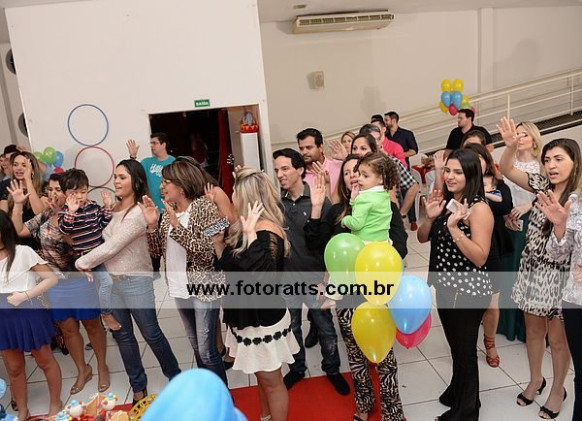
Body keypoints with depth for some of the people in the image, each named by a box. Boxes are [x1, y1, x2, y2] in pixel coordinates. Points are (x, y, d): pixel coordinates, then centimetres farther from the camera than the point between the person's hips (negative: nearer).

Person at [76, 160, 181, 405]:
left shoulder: (139, 212, -17)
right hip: (111, 281, 8)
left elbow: (112, 247, -17)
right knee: (122, 335, 13)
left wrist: (81, 262, -6)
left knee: (151, 334, 3)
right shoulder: (115, 210, 8)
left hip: (135, 281, -8)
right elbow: (107, 243, 11)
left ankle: (175, 377, 25)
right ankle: (138, 388, 28)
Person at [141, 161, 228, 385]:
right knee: (196, 347, 20)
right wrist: (152, 225, -9)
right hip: (179, 288, 7)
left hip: (204, 288, -7)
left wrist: (177, 226, -26)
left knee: (207, 351, -1)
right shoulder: (168, 210, 6)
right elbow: (157, 251, 7)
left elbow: (207, 252, -22)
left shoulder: (206, 207, -14)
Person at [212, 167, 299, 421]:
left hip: (264, 318, -9)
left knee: (271, 380, 8)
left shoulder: (267, 231, -23)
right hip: (247, 314, 9)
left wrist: (249, 235, -35)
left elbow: (261, 274, -37)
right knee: (261, 377, 25)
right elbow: (229, 267, 13)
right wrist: (218, 243, -1)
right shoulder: (242, 227, 5)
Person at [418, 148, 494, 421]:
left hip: (467, 290, -7)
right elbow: (422, 239, 8)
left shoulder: (479, 208, -18)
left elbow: (480, 258, -23)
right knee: (455, 345, 24)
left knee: (465, 349, 9)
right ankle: (457, 392, 46)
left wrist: (454, 227, -30)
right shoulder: (445, 201, 4)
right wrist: (430, 217, -10)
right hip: (444, 286, 7)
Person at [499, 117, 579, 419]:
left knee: (557, 338, 12)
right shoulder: (543, 185, -1)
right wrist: (511, 145, -19)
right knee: (533, 331, 19)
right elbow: (507, 170, -1)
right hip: (531, 270, 5)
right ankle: (535, 379, 40)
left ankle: (557, 389, 34)